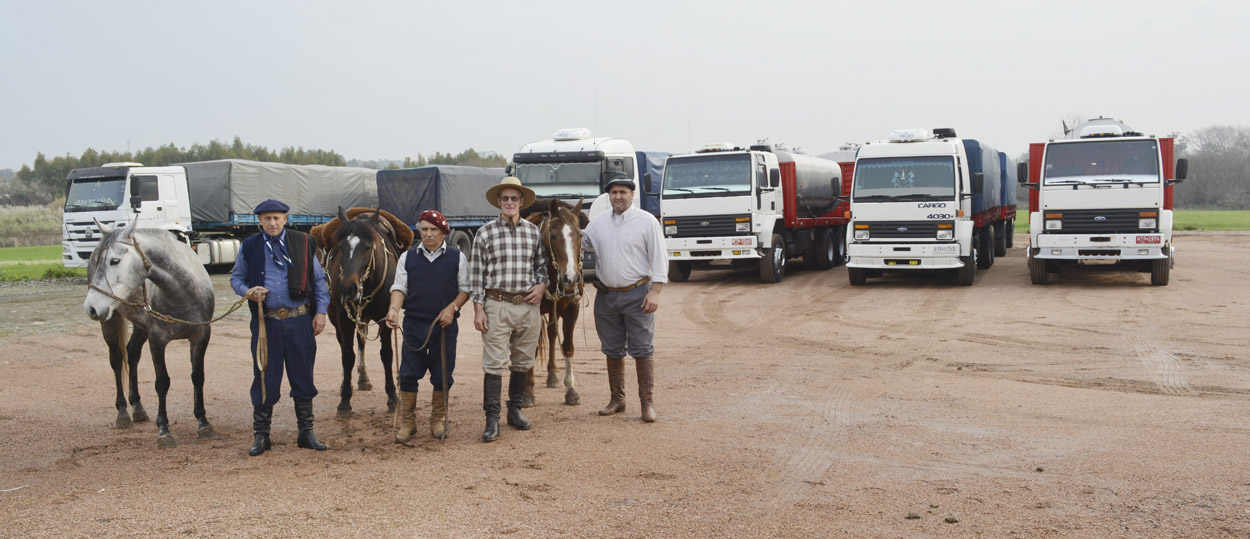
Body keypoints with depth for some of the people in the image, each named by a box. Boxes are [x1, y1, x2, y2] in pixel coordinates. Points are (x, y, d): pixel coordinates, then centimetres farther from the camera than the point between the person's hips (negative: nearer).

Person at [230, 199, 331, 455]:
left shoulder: (303, 244, 3)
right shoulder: (249, 247, 4)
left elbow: (319, 280, 7)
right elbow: (236, 278, 12)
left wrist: (320, 312, 0)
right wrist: (247, 291, -10)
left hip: (300, 320, 0)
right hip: (266, 321, 0)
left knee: (303, 376, 8)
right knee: (264, 377, 5)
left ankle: (306, 432, 20)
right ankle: (260, 434, 17)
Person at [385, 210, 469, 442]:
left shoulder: (457, 257, 3)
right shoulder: (408, 257, 7)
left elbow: (465, 288, 5)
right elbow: (399, 287, 3)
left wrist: (452, 307, -12)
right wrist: (394, 308, -15)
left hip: (444, 326, -1)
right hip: (414, 323, 1)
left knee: (442, 375, 5)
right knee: (408, 373, 2)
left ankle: (438, 421, 21)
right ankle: (406, 422, 14)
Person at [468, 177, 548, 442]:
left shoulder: (534, 232, 7)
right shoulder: (485, 233, -1)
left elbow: (543, 265, 16)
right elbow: (476, 274, -1)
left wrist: (542, 285, -4)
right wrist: (478, 308, -6)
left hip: (528, 306, 3)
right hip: (497, 305, -3)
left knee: (523, 363, 12)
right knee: (494, 363, -5)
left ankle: (515, 409, 28)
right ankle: (492, 419, 0)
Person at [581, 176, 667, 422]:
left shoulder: (647, 221, -4)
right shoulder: (599, 222, 9)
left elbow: (658, 259, -7)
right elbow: (580, 244, 23)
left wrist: (655, 292, -14)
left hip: (637, 294, -4)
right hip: (606, 295, 5)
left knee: (642, 350, -2)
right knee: (613, 350, 12)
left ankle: (646, 403, 4)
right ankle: (617, 399, 23)